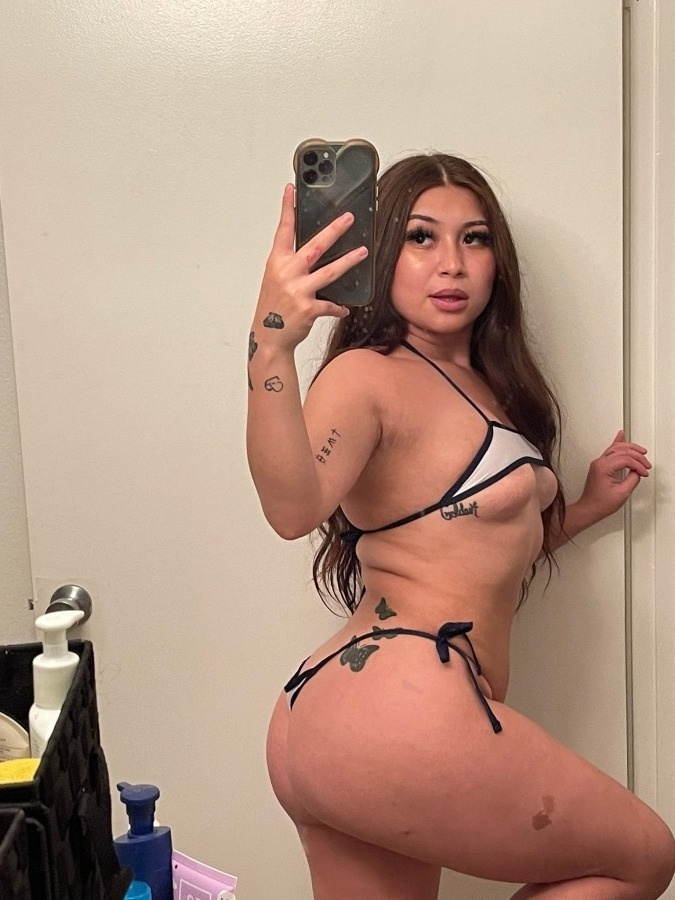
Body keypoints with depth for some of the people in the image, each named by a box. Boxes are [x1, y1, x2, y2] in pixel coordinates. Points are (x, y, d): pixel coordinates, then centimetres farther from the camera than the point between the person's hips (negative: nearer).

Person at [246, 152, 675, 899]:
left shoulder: (481, 385, 19)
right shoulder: (369, 374, -9)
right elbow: (293, 507, -29)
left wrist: (588, 507, 23)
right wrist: (271, 345, -41)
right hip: (393, 711, -9)